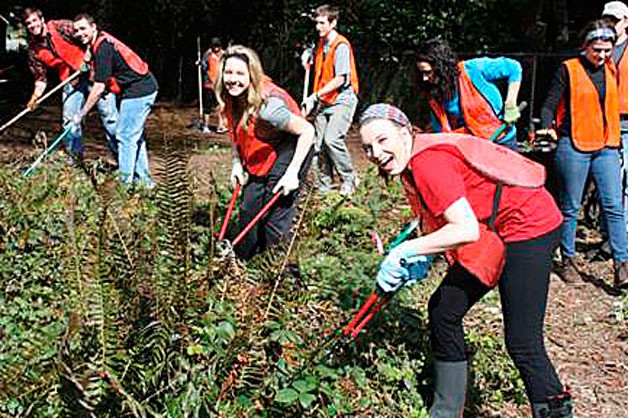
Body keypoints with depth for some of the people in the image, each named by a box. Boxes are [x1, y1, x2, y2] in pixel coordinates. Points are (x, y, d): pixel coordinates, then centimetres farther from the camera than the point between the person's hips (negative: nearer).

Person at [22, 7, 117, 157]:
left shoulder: (62, 27, -9)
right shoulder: (34, 50, 2)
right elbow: (40, 77, 4)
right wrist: (35, 97, -11)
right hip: (71, 83, 4)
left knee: (108, 113, -4)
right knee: (69, 119, 3)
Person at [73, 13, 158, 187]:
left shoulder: (103, 49, -20)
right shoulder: (100, 42, 10)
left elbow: (99, 88, -19)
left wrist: (81, 114, -12)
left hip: (137, 91, -10)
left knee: (126, 136, -6)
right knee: (135, 136, 16)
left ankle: (125, 182, -1)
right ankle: (143, 179, 23)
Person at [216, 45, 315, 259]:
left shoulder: (267, 105, -33)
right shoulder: (231, 99, -8)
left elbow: (307, 131, -29)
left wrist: (292, 173, -26)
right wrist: (236, 164, -1)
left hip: (289, 154, -8)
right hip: (259, 162, 8)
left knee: (275, 223, -7)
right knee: (248, 212, 16)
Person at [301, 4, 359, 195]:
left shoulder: (341, 46, -12)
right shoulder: (321, 45, 13)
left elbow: (340, 79, -18)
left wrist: (316, 95, -18)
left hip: (342, 100, -8)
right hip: (324, 102, 8)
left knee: (332, 139, -20)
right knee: (319, 145, 3)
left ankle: (349, 179, -4)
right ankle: (323, 186, 12)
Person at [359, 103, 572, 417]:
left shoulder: (428, 161, -24)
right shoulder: (414, 160, 5)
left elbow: (467, 230, -31)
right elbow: (442, 219, 13)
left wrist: (405, 250, -26)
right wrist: (421, 256, -2)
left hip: (530, 227, -10)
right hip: (495, 233, 10)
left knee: (522, 344, -11)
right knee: (443, 310, 12)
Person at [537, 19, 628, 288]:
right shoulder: (569, 70, -3)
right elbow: (549, 105, -3)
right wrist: (548, 127, -22)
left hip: (606, 147, 4)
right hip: (573, 147, -4)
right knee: (570, 208, 4)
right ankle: (568, 261, 17)